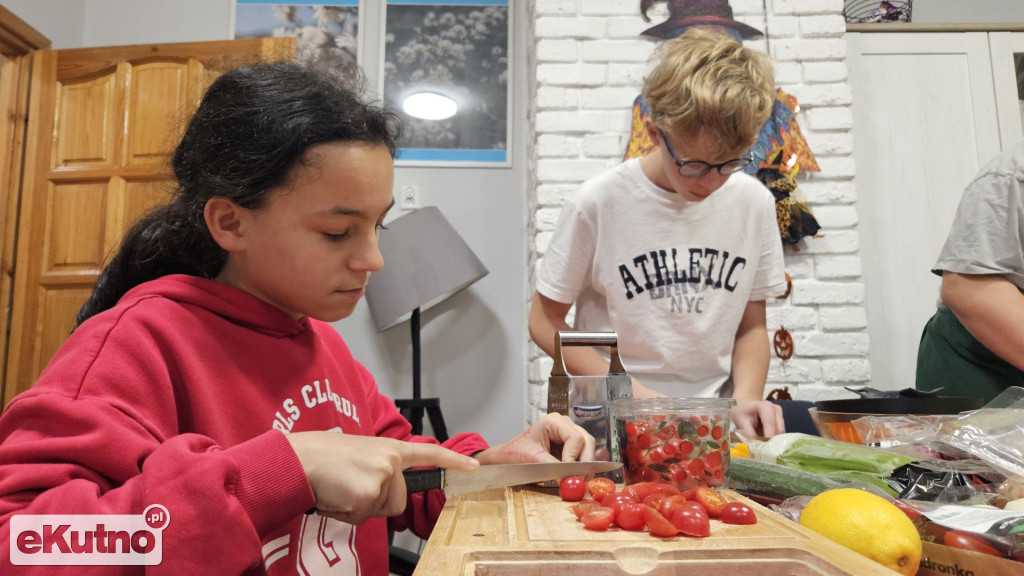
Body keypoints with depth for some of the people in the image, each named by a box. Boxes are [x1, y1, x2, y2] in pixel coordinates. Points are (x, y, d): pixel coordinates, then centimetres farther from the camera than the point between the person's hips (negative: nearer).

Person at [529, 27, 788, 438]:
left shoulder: (754, 203, 0)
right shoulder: (599, 203, -11)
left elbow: (752, 324, 10)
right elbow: (546, 322, -5)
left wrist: (746, 397, -8)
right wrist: (635, 393, -13)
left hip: (714, 421, 5)